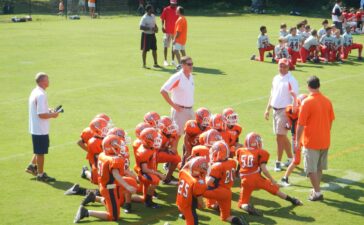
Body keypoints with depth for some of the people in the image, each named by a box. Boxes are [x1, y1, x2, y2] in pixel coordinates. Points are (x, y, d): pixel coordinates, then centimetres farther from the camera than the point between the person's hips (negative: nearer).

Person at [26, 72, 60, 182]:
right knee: (40, 152, 3)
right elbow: (41, 114, -25)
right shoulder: (41, 95, -23)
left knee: (39, 150, 25)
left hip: (35, 128, 10)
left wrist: (49, 111, 11)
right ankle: (40, 174, 13)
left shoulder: (35, 92, 8)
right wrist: (52, 115, -11)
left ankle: (32, 166, 32)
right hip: (40, 129, -10)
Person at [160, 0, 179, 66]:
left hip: (175, 31, 3)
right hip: (167, 31, -3)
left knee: (174, 46, 8)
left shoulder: (177, 10, 4)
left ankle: (173, 60, 16)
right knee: (166, 46, 1)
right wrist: (163, 27, -14)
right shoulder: (166, 9, -3)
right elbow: (162, 19, -2)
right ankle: (165, 60, 7)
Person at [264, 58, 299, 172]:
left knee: (280, 137, -6)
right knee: (282, 137, 15)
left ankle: (278, 162, 2)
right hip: (275, 110, 8)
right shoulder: (276, 78, 12)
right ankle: (290, 159, 27)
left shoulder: (291, 80, -11)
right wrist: (268, 109, 19)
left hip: (284, 111, -8)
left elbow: (296, 97, -15)